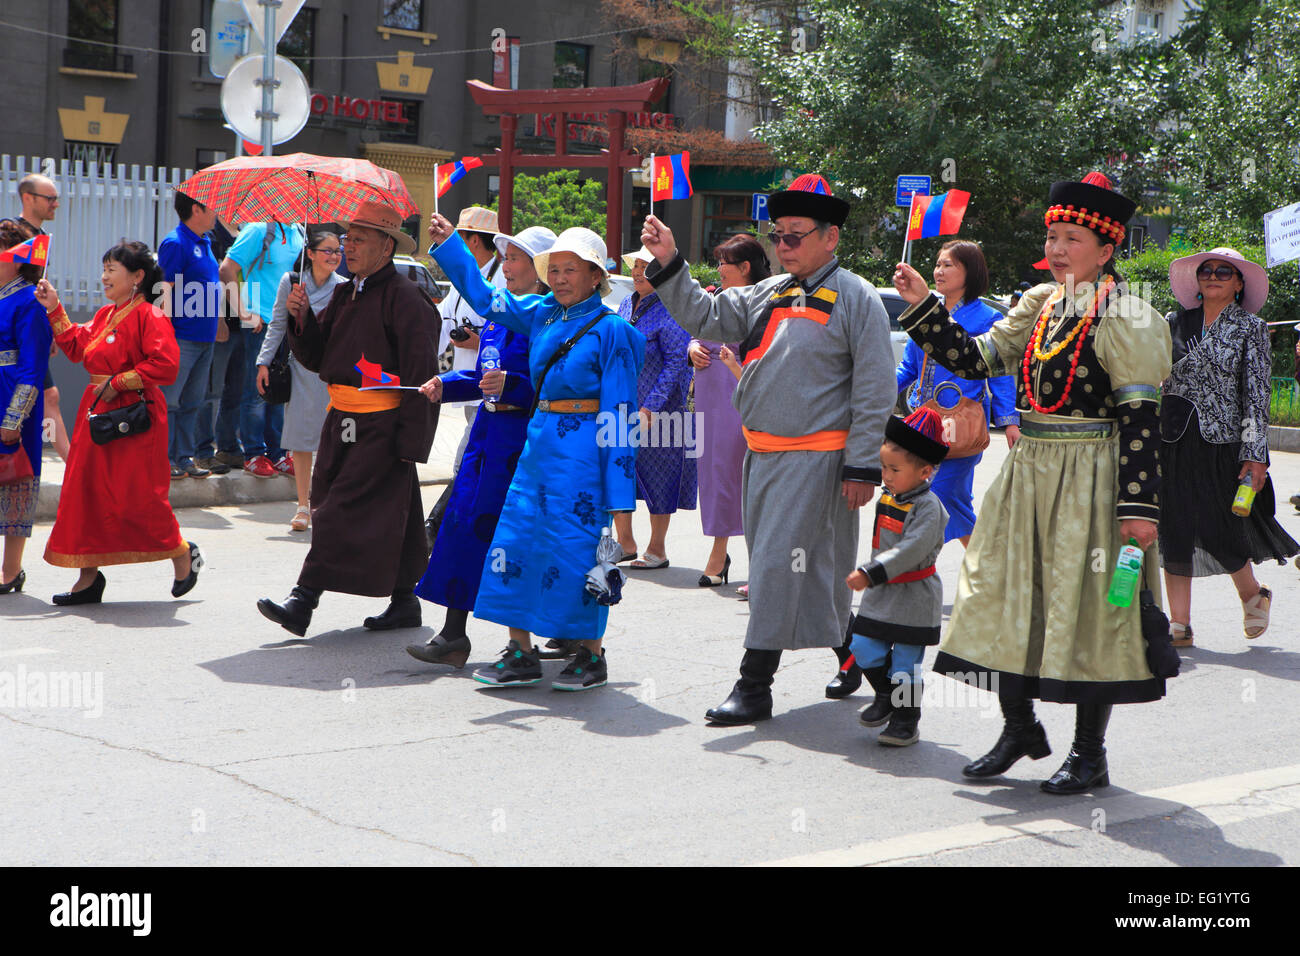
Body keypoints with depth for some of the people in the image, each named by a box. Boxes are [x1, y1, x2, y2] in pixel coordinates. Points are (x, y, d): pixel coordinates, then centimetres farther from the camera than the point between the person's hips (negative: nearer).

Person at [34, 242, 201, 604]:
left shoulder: (149, 316, -12)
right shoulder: (105, 314, 15)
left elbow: (164, 366, -21)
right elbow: (77, 347, 19)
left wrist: (118, 383, -18)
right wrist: (55, 310, 17)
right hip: (98, 412, 9)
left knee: (137, 497, -7)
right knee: (85, 492, 6)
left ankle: (183, 554, 16)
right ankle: (88, 578, 11)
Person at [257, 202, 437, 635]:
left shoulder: (404, 297, -10)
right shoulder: (344, 294, 17)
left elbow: (420, 373, -14)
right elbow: (316, 358, 17)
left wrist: (410, 438, -18)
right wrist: (302, 318, -2)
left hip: (382, 423, -8)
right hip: (342, 417, 8)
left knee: (345, 511, -10)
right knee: (391, 516, 12)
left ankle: (303, 600, -13)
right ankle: (405, 601, 20)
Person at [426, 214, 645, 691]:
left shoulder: (610, 330, -9)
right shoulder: (543, 314, 9)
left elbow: (618, 413, -10)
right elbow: (485, 298, 23)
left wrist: (618, 493, -13)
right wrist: (448, 244, 15)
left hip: (582, 451, -7)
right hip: (538, 441, 7)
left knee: (576, 547, -3)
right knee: (514, 536, 5)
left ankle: (591, 656, 12)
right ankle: (521, 655, 14)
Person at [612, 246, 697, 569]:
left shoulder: (670, 311, -12)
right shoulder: (627, 305, 10)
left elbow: (676, 363, -15)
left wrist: (650, 408, -19)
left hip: (659, 411, -7)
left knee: (657, 480, 2)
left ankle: (657, 551, 13)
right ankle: (624, 543, 19)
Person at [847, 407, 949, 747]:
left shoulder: (927, 507, -18)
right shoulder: (887, 498, 6)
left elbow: (909, 551, -27)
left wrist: (870, 573, -32)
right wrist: (870, 574, 22)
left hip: (914, 598, -7)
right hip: (882, 592, 7)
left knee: (905, 661, 0)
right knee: (864, 647, 5)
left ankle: (906, 720, 14)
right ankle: (887, 696, 28)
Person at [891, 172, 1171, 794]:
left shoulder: (1127, 320, -10)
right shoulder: (1039, 305, 10)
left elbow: (1140, 417, -14)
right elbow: (974, 359, 9)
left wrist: (1139, 505, -19)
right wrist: (922, 305, -1)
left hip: (1089, 482, -7)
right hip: (1027, 474, 7)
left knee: (1085, 605, 0)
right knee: (1004, 596, 11)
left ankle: (1089, 753, 13)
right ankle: (1020, 729, 28)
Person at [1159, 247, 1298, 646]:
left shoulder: (1251, 328, 2)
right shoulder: (1175, 323, 8)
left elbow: (1256, 392, -2)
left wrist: (1255, 454, -7)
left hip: (1223, 442, -3)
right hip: (1175, 440, 3)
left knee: (1220, 531, -3)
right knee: (1174, 531, -1)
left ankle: (1252, 595, 26)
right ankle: (1179, 624, 5)